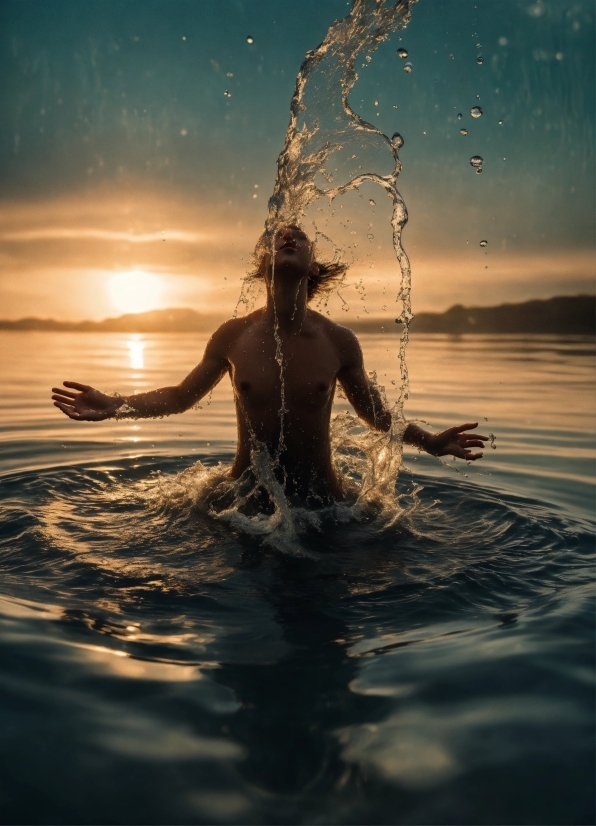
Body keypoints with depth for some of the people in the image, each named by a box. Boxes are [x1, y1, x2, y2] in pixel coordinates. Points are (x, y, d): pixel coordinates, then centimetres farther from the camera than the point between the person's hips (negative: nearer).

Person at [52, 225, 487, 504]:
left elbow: (375, 412, 6)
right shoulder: (233, 336, -8)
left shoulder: (339, 341, -9)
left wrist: (430, 441, -5)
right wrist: (114, 406, -8)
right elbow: (180, 396, 5)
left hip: (319, 496, 0)